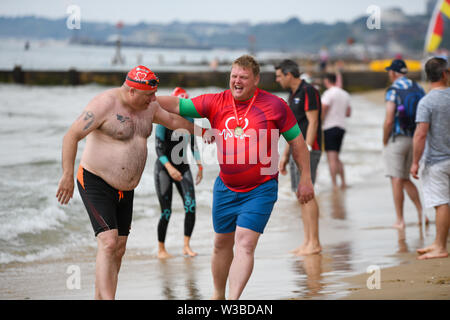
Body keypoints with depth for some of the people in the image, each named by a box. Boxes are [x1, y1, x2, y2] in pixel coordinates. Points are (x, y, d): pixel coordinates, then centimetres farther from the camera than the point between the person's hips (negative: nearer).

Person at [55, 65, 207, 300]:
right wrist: (67, 175, -27)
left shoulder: (146, 106, 4)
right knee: (108, 243, -20)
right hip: (95, 183, -8)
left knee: (118, 250, 6)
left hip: (125, 190, 8)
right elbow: (71, 136, -21)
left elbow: (172, 120, 23)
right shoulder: (105, 104, -19)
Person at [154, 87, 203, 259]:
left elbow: (193, 144, 14)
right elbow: (158, 148, -17)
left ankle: (186, 246, -5)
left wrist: (199, 165, 9)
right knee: (166, 212, -6)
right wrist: (169, 167, -29)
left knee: (191, 206, -14)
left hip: (182, 166, 4)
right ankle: (161, 249, 11)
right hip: (164, 167, -4)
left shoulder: (189, 119, 3)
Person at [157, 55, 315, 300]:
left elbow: (296, 141, 1)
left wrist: (305, 178, 1)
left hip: (260, 190, -4)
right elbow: (177, 105, -6)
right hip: (226, 188, 4)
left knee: (245, 243, -16)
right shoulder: (216, 103, -1)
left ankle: (233, 301, -20)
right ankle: (218, 296, 34)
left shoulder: (274, 105, -6)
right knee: (222, 243, 15)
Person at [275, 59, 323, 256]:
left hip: (308, 151, -9)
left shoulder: (308, 92, -10)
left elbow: (313, 123, -16)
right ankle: (307, 241, 9)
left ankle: (314, 242, -11)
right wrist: (285, 155, 21)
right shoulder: (292, 94, 19)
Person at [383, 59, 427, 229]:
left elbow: (389, 121, -18)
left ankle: (400, 220, 1)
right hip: (414, 139, 6)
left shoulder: (393, 91, -12)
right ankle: (421, 212, 8)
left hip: (397, 139, -6)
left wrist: (384, 142, -5)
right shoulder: (418, 89, 7)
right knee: (405, 179, 18)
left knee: (397, 181, 0)